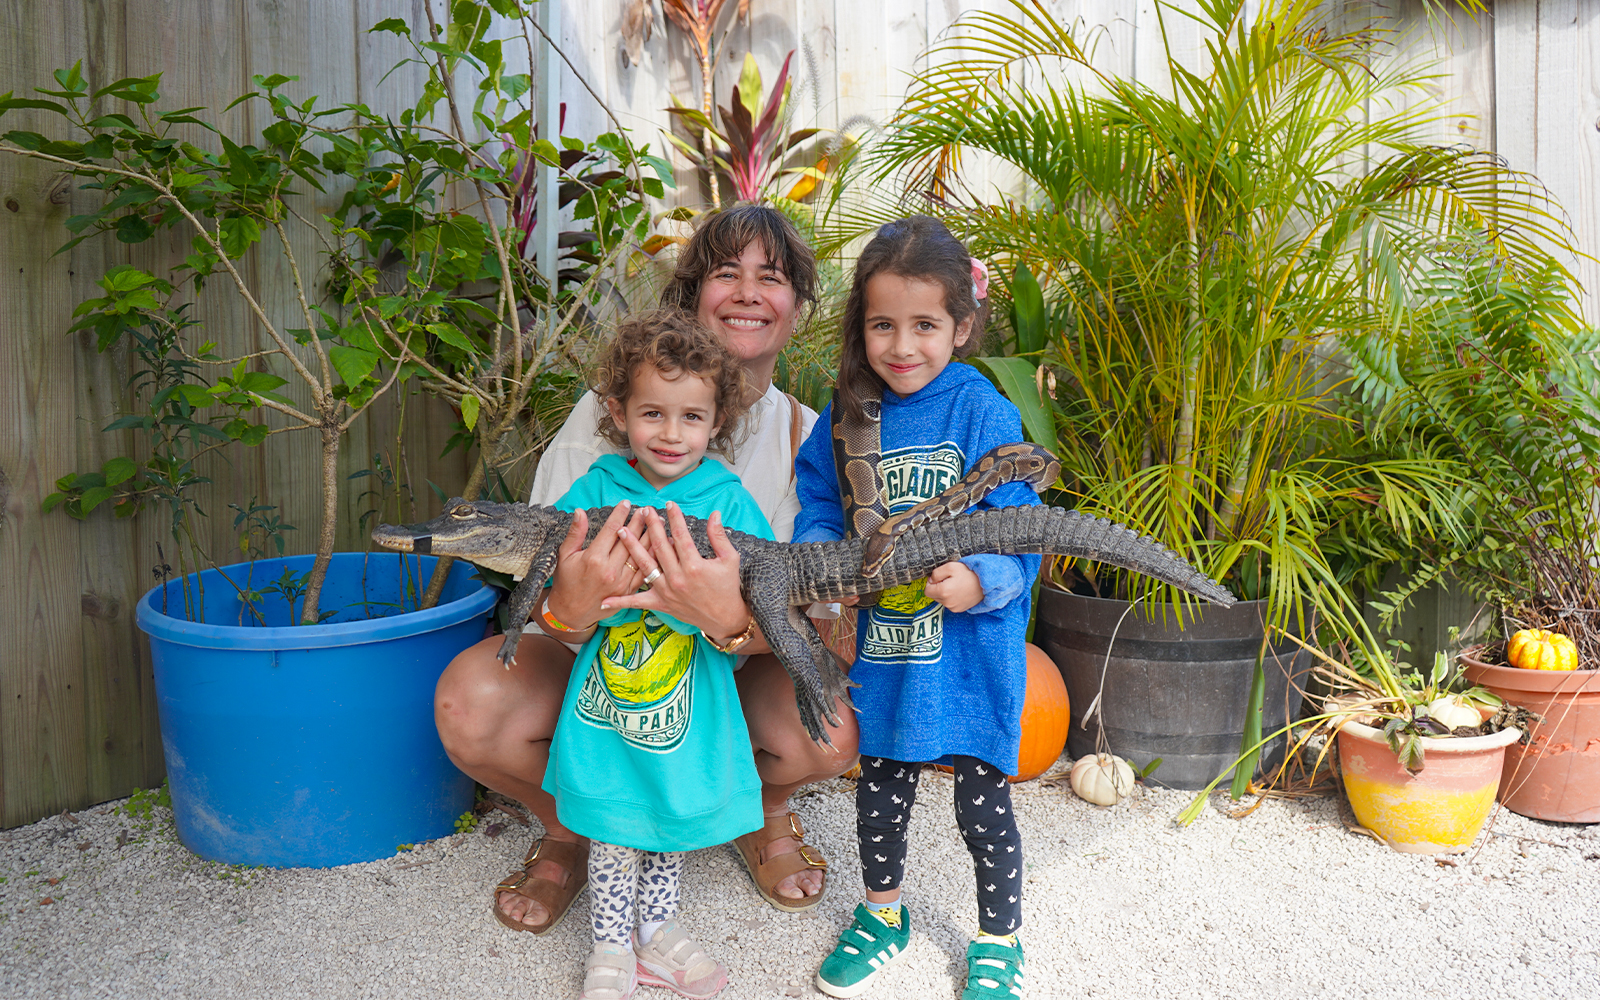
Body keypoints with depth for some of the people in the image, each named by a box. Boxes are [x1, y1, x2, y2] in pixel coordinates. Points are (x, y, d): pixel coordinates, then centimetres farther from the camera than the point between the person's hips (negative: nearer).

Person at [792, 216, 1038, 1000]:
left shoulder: (984, 413, -13)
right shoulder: (849, 414, -1)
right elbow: (820, 502, 8)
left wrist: (981, 581, -31)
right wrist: (818, 555, -12)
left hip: (971, 649, -4)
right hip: (881, 647, 4)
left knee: (982, 807, 10)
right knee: (879, 794, 20)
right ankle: (883, 916, 46)